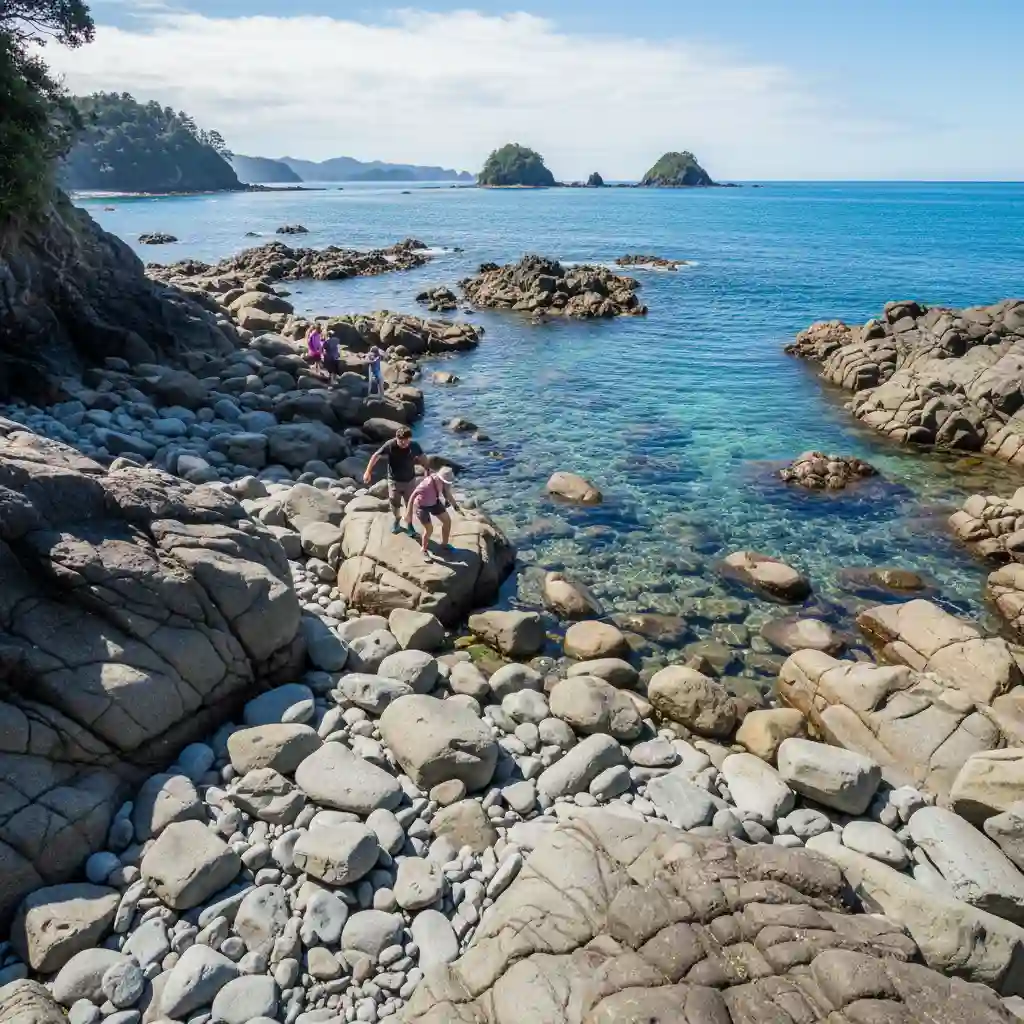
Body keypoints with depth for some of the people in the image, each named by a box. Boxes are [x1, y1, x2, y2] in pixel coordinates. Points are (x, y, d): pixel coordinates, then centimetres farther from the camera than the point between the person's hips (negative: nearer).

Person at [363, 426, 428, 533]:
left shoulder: (414, 446, -18)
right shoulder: (390, 445, -23)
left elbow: (422, 458, 0)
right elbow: (376, 456, -14)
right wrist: (368, 472, -16)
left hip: (410, 480, 1)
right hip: (394, 480, -1)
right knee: (394, 504, 14)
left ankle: (409, 524, 35)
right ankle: (397, 521, 43)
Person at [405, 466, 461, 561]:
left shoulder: (442, 483, -22)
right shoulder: (427, 484, -40)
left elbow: (448, 494, -1)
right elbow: (413, 497, -32)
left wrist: (456, 506, -2)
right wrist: (408, 513, -29)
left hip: (434, 503, 7)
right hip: (421, 505, -7)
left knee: (447, 521, 11)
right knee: (429, 529, -9)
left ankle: (444, 544, 35)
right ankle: (424, 550, 19)